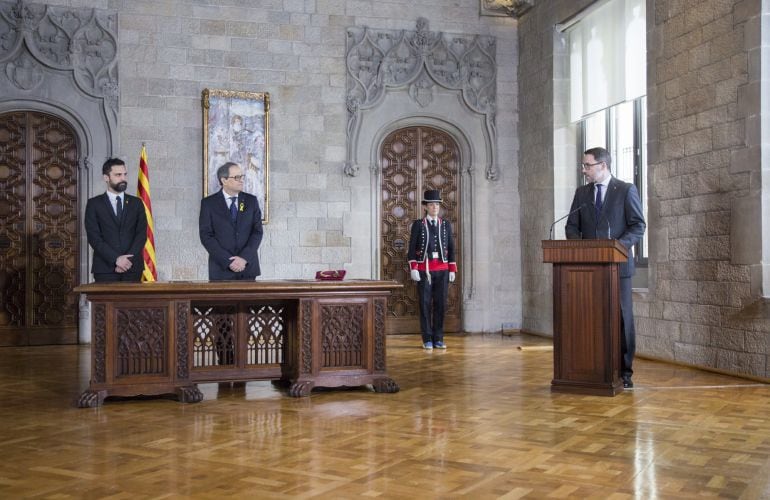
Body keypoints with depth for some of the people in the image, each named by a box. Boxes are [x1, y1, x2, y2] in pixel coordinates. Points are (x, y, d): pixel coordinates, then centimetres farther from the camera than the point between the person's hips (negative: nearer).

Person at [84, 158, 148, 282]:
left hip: (132, 267, 2)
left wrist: (128, 259, -10)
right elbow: (93, 237, -2)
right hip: (105, 268, -1)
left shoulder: (136, 203, 12)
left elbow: (142, 234, 4)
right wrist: (116, 259, -13)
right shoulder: (94, 204, 7)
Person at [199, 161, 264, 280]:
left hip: (248, 266, 2)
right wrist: (228, 261, -13)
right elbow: (206, 236, -4)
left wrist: (244, 258, -11)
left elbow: (257, 231, 3)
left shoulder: (251, 200, 8)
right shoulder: (208, 203, 1)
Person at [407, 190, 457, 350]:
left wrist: (452, 270, 3)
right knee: (425, 304, -1)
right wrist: (413, 269, -11)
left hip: (442, 270, 2)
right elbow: (412, 248, -1)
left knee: (440, 304, 3)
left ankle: (438, 339, 10)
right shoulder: (418, 224, 2)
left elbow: (451, 249, 10)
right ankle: (427, 340, 6)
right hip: (424, 269, -2)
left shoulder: (446, 225, 10)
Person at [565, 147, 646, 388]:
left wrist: (619, 245, -18)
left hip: (617, 264, -3)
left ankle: (624, 371, 8)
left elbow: (638, 225, -3)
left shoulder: (626, 190, 0)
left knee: (622, 317, 0)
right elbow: (572, 226, 12)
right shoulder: (581, 193, 12)